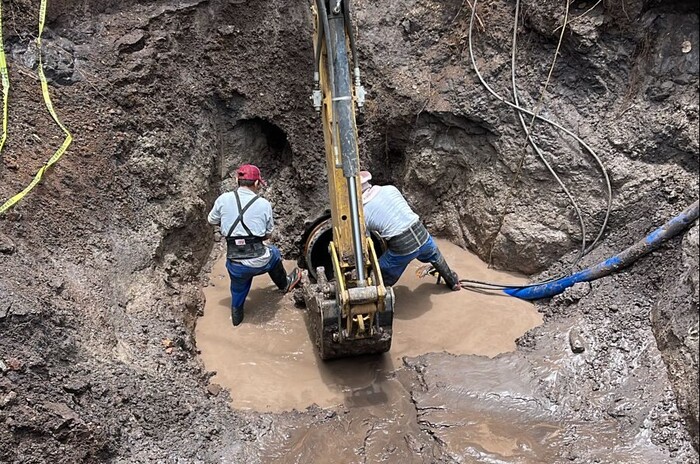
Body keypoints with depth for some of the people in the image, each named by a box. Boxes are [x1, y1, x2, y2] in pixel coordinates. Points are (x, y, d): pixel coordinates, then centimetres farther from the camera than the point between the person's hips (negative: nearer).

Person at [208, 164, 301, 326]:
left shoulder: (224, 199, -3)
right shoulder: (264, 204, -4)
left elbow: (212, 221, 15)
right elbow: (267, 234, 7)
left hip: (235, 265, 1)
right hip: (259, 262, -1)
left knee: (238, 289, 33)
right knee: (273, 253, 34)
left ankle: (236, 316, 51)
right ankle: (285, 284, 55)